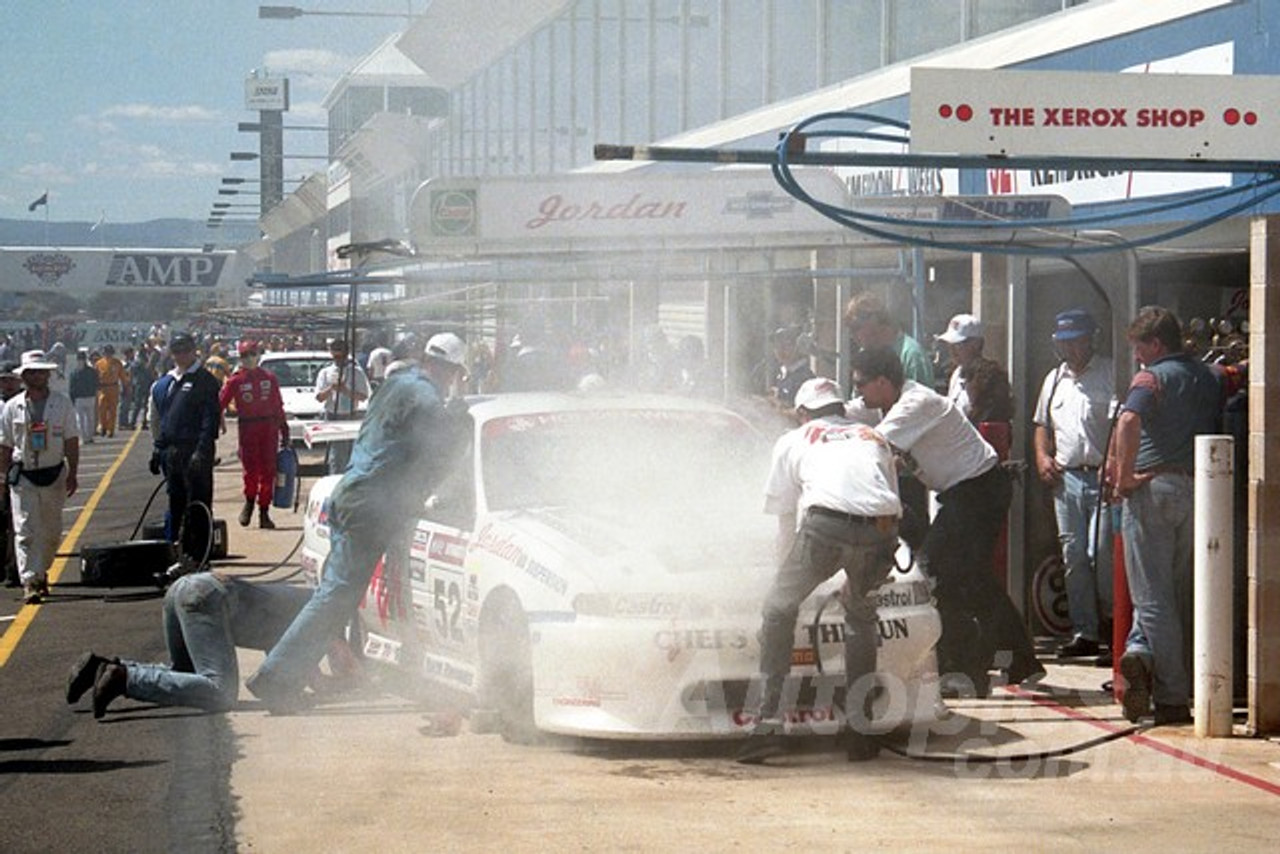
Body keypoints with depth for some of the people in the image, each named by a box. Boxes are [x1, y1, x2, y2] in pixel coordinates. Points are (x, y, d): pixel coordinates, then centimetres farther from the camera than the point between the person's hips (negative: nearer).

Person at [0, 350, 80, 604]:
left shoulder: (62, 403, 0)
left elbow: (71, 442, 2)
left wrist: (72, 475, -3)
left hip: (54, 474, 1)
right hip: (23, 476, -1)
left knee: (51, 532, 9)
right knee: (25, 531, -8)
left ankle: (41, 572, 31)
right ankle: (29, 583, -10)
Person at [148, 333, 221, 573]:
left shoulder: (204, 381, -5)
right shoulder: (164, 383, 16)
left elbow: (211, 418, -12)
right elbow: (157, 419, 23)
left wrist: (202, 450, -20)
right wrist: (157, 449, 16)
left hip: (195, 449, -7)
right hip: (171, 451, 7)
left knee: (198, 506, -5)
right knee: (177, 503, 12)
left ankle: (197, 557, -3)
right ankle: (179, 551, 19)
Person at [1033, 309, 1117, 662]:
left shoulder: (1110, 374, -1)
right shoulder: (1054, 380, 19)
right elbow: (1042, 424, 27)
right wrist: (1043, 457, 10)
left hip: (1102, 476, -6)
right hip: (1066, 477, 6)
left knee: (1101, 554, -12)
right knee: (1073, 557, 5)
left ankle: (1113, 626, 3)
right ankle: (1084, 631, 11)